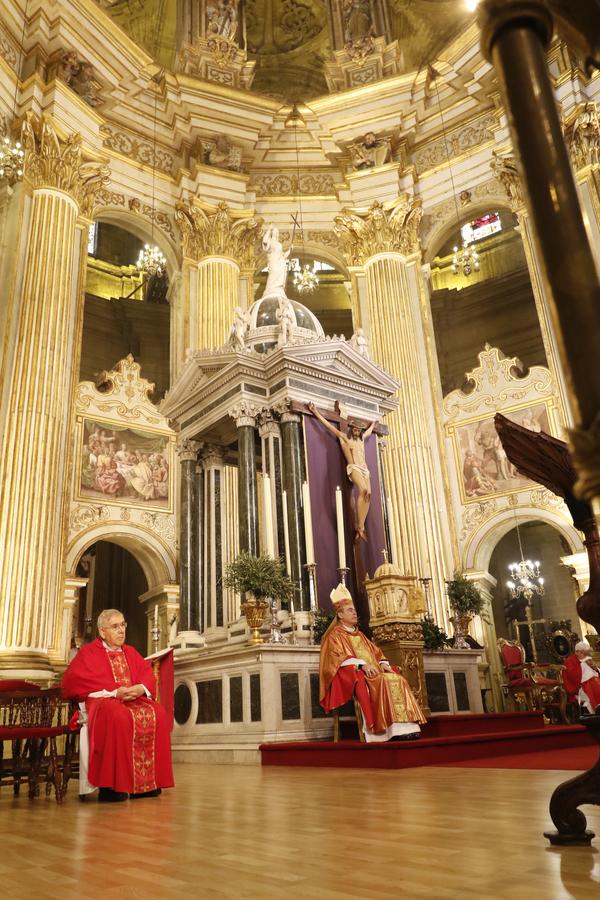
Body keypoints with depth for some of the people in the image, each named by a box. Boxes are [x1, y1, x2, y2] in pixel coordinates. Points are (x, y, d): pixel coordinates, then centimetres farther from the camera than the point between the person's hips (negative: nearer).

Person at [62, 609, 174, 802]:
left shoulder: (131, 652, 23)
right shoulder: (89, 652, 8)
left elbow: (147, 673, 13)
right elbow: (74, 679, -8)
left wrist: (141, 688, -13)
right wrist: (114, 692, -17)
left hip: (134, 699, 5)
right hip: (101, 701, -4)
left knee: (157, 714, -25)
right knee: (119, 716, -38)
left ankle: (147, 782, -22)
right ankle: (111, 786, -32)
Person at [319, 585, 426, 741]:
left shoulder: (359, 634, 27)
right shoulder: (335, 634, 4)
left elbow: (375, 652, 22)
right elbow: (339, 658, -11)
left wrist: (382, 663, 0)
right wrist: (361, 664, -23)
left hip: (372, 671, 7)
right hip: (352, 674, -7)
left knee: (398, 680, -17)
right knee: (384, 681, -31)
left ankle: (405, 727, -25)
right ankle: (395, 729, -34)